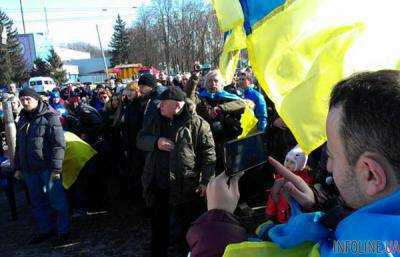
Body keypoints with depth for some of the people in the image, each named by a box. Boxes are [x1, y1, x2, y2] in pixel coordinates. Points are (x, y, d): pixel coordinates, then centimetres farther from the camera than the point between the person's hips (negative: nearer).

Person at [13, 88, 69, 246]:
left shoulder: (50, 117, -9)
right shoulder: (22, 119, 13)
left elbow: (59, 144, -13)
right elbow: (19, 146, 21)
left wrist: (56, 168, -18)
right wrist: (18, 167, 17)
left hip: (47, 168, -7)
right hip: (29, 169, 7)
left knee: (57, 200, 1)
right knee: (37, 202, 16)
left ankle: (63, 231, 14)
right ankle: (45, 230, 31)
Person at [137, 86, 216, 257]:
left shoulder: (197, 124, -10)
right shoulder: (157, 120, 7)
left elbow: (208, 154, -9)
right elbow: (141, 140, 9)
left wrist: (206, 182, -14)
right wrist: (156, 142, -12)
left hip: (186, 187, -4)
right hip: (158, 186, 5)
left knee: (188, 227, 13)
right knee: (158, 225, 19)